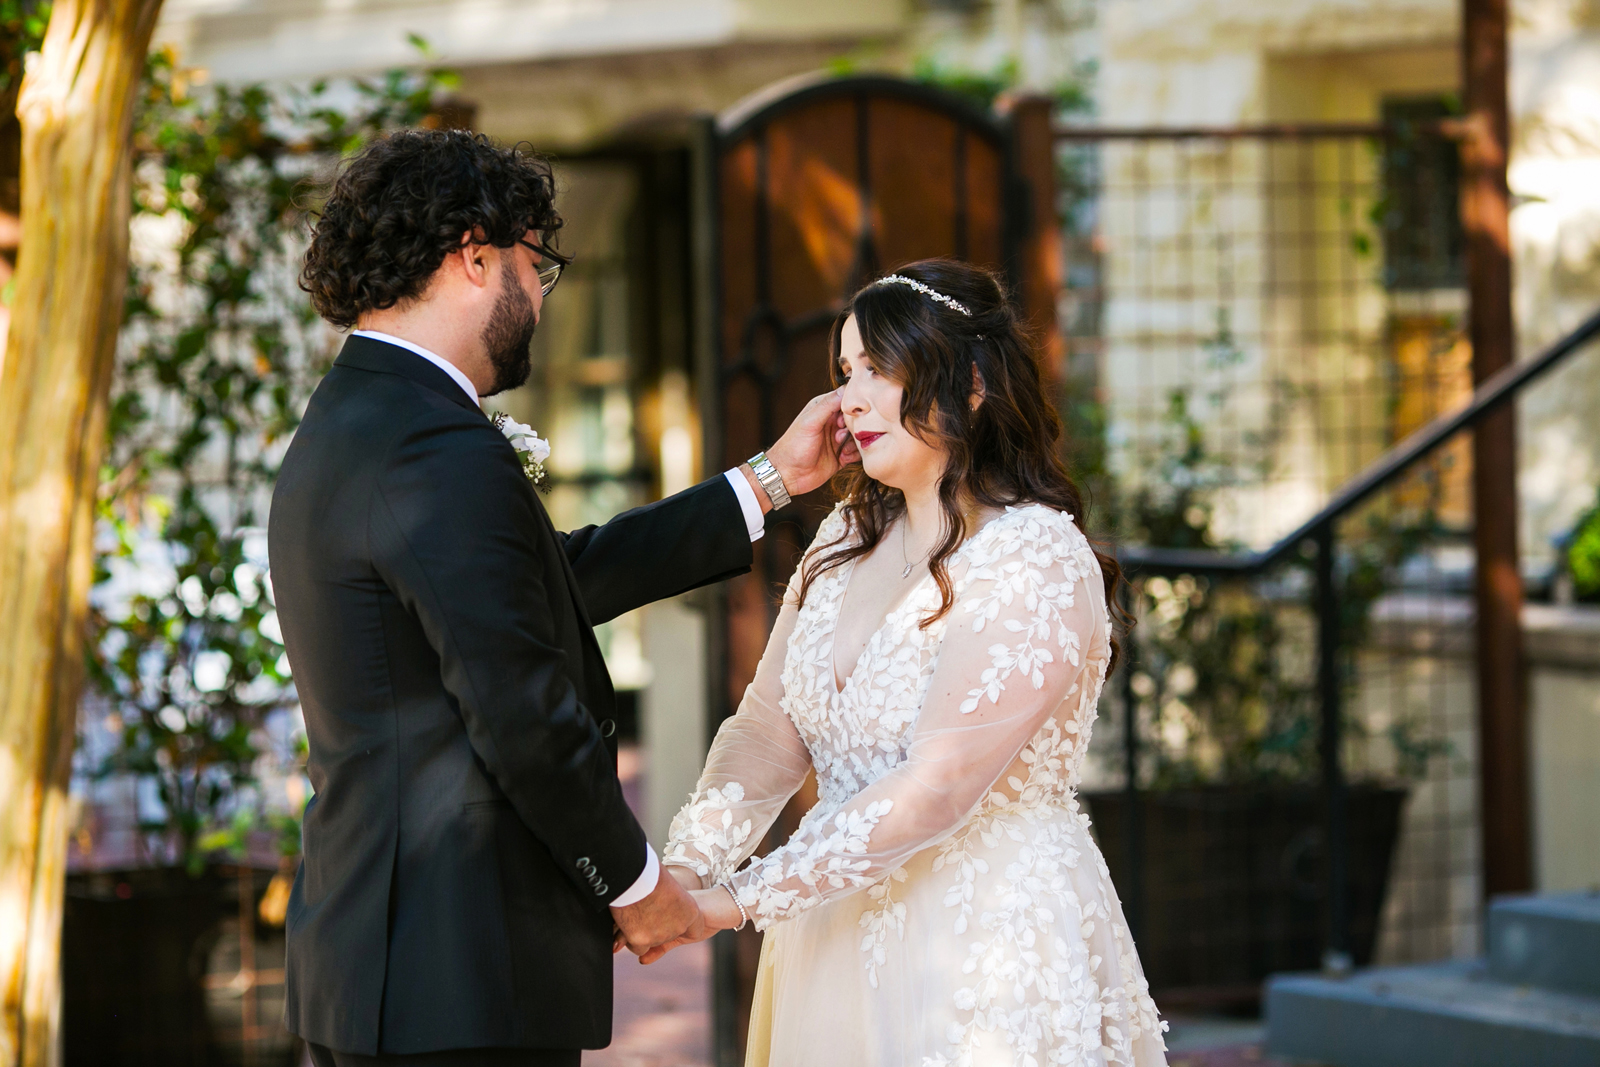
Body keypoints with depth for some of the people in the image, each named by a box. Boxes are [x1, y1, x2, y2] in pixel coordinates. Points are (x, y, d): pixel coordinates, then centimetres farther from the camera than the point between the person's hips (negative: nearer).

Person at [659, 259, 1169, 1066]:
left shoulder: (1039, 561, -16)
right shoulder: (846, 542, 8)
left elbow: (938, 789, -22)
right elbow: (769, 728, 2)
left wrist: (740, 900, -22)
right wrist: (689, 866, -15)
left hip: (993, 944, -7)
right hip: (838, 952, 7)